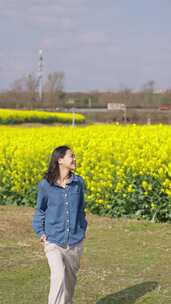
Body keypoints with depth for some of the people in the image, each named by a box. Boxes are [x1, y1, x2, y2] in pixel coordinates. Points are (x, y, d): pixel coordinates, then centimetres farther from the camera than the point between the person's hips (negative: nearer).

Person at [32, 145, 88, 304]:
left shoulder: (79, 182, -1)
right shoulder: (45, 184, -7)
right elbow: (40, 210, 7)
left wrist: (82, 229, 4)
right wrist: (40, 232, -5)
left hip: (75, 242, 3)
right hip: (53, 241, -3)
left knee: (70, 279, 14)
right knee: (59, 277, -20)